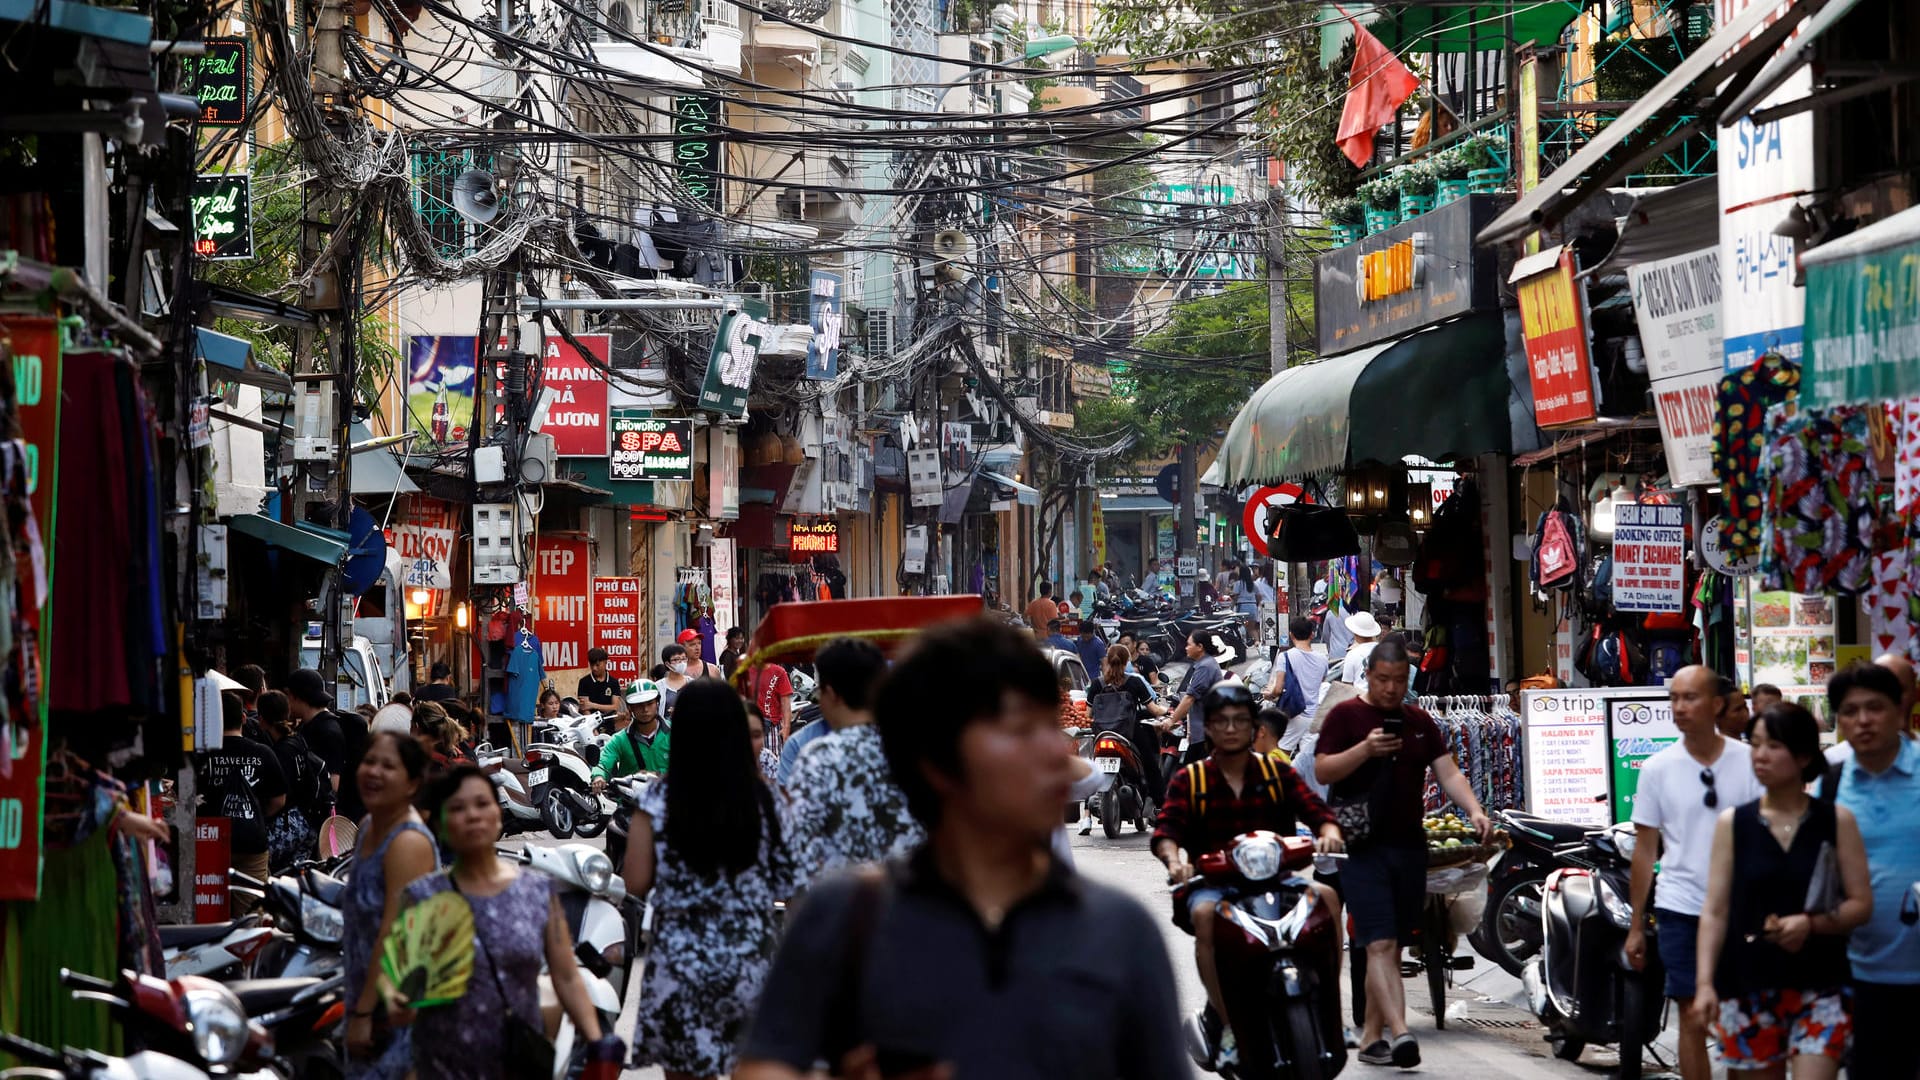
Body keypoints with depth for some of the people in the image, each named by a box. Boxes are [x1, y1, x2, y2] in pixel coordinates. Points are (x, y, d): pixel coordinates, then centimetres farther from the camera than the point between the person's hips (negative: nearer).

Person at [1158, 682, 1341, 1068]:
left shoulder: (1278, 773, 12)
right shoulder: (1188, 781, 7)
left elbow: (1314, 809, 0)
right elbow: (1166, 830, -7)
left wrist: (1328, 831, -25)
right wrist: (1173, 858, -31)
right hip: (1212, 882, -2)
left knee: (1327, 896, -26)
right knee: (1204, 914, -37)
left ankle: (1327, 1004, -17)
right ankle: (1226, 1022, -30)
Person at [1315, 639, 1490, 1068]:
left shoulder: (1420, 722, 15)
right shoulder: (1345, 716, 0)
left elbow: (1448, 773, 9)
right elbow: (1322, 771, -7)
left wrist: (1474, 810, -8)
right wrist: (1365, 749, -21)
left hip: (1410, 847, 5)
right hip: (1363, 848, -5)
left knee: (1393, 947, 9)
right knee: (1380, 944, -15)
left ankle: (1371, 1035, 17)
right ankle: (1400, 1033, -25)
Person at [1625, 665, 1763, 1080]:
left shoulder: (1750, 761, -1)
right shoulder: (1657, 768, 1)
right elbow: (1645, 849, 6)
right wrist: (1636, 926, 6)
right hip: (1681, 909, 0)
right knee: (1693, 1019, 1)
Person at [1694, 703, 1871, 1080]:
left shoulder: (1836, 821, 2)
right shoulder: (1732, 823, 5)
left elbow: (1861, 903, 1)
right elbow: (1714, 911, 3)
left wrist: (1811, 923, -17)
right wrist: (1705, 983, -7)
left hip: (1820, 986, -1)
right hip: (1748, 987, 1)